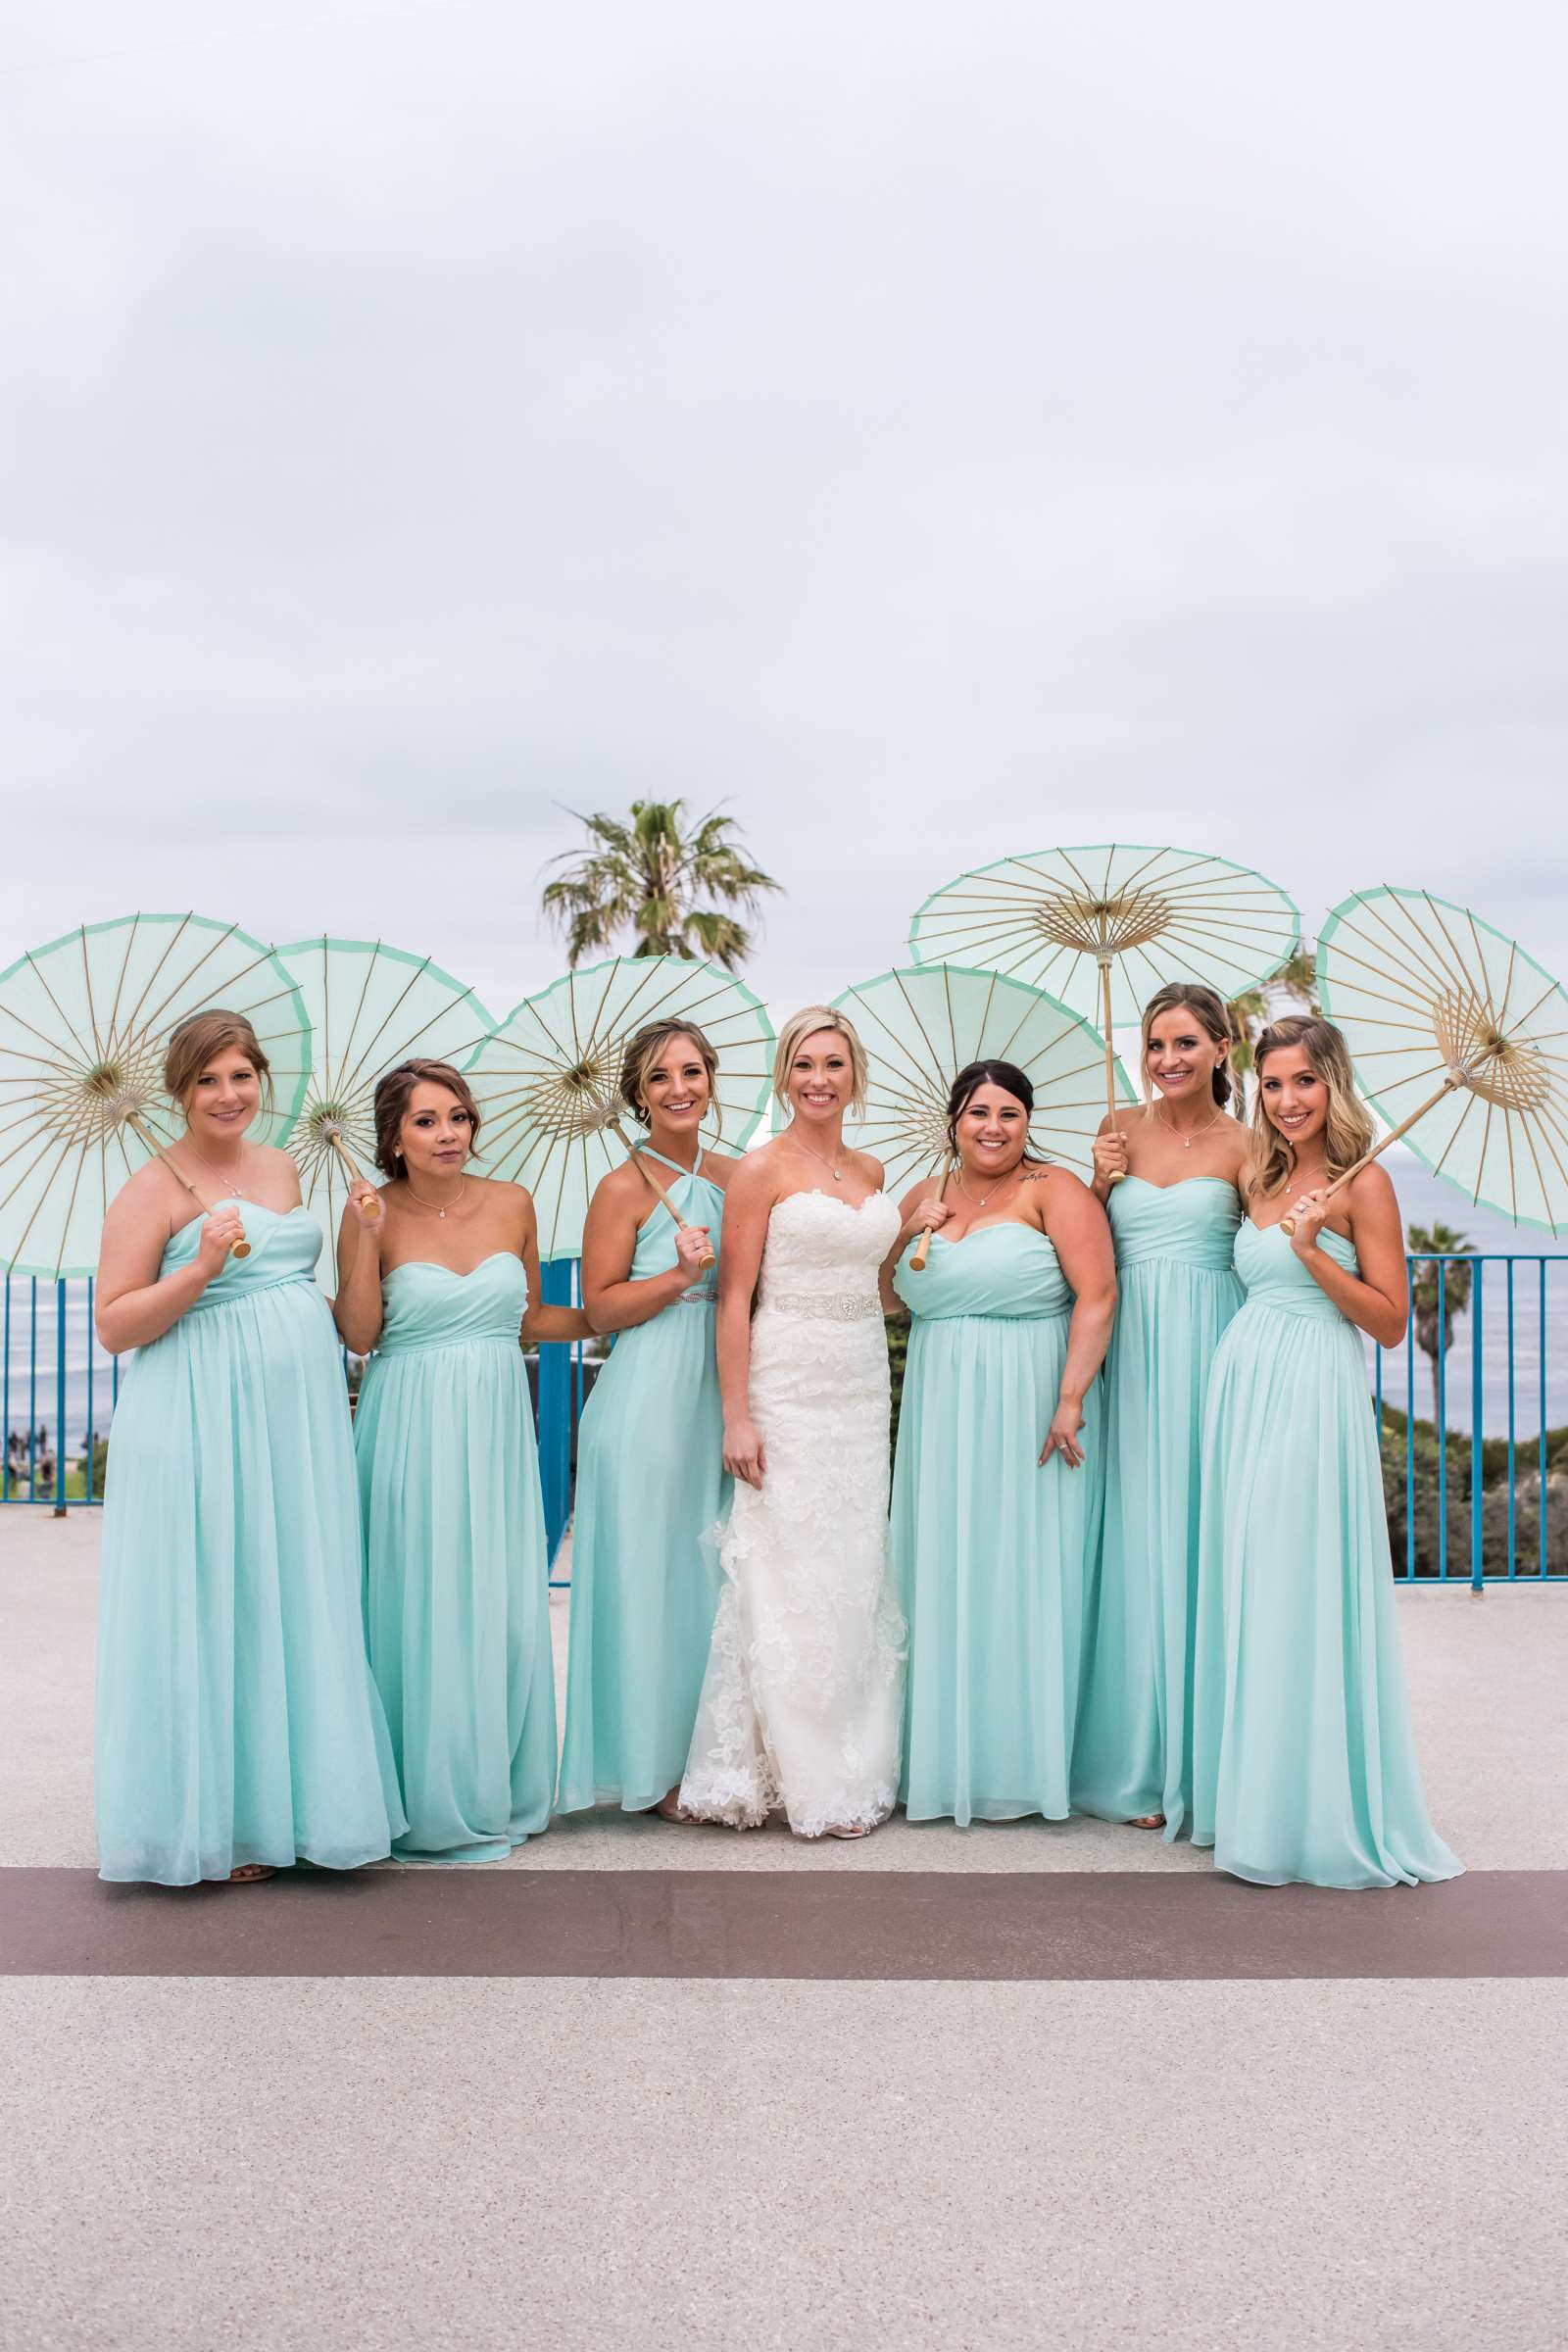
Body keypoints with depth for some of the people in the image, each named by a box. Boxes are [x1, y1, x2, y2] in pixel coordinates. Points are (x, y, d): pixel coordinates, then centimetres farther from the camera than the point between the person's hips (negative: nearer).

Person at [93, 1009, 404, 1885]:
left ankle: (294, 1801, 23)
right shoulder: (154, 1187, -6)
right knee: (211, 1612, 0)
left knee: (302, 1606, 10)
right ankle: (216, 1821, 12)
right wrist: (200, 1269, -20)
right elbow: (114, 1325, -9)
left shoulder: (283, 1168, 13)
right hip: (203, 1424, -6)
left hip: (299, 1417, 7)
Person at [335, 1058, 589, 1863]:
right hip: (413, 1430, -3)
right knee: (423, 1609, 1)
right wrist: (367, 1235, -16)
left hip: (496, 1426, 3)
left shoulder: (512, 1204, 4)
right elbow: (359, 1335, -8)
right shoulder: (376, 1212, -4)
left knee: (503, 1607, 6)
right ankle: (434, 1804, 16)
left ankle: (499, 1790, 22)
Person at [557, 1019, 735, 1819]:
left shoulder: (733, 1176, 10)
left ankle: (710, 1750, 23)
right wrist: (682, 1275, -18)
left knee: (716, 1567, 11)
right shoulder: (624, 1188, -7)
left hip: (722, 1391, 6)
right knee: (651, 1569, 0)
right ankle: (654, 1764, 11)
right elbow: (599, 1307, -9)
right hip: (648, 1397, -6)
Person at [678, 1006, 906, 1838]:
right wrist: (736, 1418, -14)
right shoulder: (761, 1170, -5)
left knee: (856, 1578, 10)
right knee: (790, 1586, -2)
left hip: (865, 1387, 6)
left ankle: (853, 1764, 21)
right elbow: (734, 1299, -9)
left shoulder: (870, 1171, 12)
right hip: (789, 1388, -6)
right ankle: (804, 1778, 8)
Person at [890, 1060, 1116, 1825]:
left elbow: (1097, 1295, -14)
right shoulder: (921, 1202, 13)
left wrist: (1070, 1400, -22)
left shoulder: (1054, 1191, -4)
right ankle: (946, 1757, 21)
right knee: (945, 1579, 9)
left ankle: (1026, 1761, 12)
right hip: (942, 1415, 5)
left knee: (1023, 1576, 0)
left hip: (1029, 1412, -5)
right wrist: (910, 1232, -1)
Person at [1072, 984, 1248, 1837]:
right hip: (1129, 1348, 3)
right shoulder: (1121, 1131, 10)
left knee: (1198, 1537, -1)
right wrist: (1101, 1181, -1)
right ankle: (1138, 1758, 16)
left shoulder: (1244, 1145, 1)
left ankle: (1198, 1760, 11)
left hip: (1211, 1350, -3)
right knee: (1133, 1539, 5)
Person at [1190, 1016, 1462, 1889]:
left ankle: (1327, 1811, 8)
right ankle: (1255, 1797, 19)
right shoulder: (1261, 1182, 14)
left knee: (1305, 1597, -4)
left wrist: (1312, 1248, -17)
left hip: (1315, 1398, -6)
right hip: (1242, 1390, 7)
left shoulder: (1363, 1184, -5)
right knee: (1245, 1596, 8)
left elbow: (1391, 1321, -7)